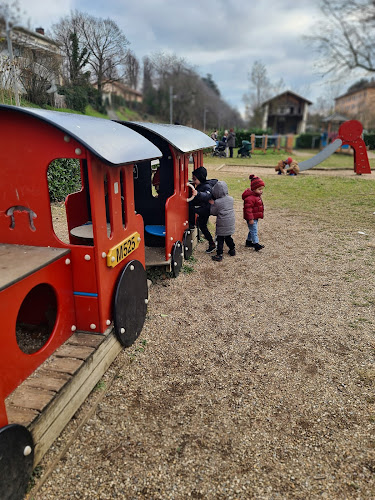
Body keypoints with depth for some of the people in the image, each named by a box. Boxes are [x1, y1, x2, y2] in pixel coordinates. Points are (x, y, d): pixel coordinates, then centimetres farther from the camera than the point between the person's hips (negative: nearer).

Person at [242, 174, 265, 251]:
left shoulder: (257, 195, 10)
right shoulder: (250, 198, -24)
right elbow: (248, 208, -26)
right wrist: (250, 219, -26)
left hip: (255, 217, 10)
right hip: (252, 218, -10)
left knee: (252, 230, 19)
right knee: (254, 230, -8)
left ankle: (249, 241, 32)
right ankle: (256, 244, -6)